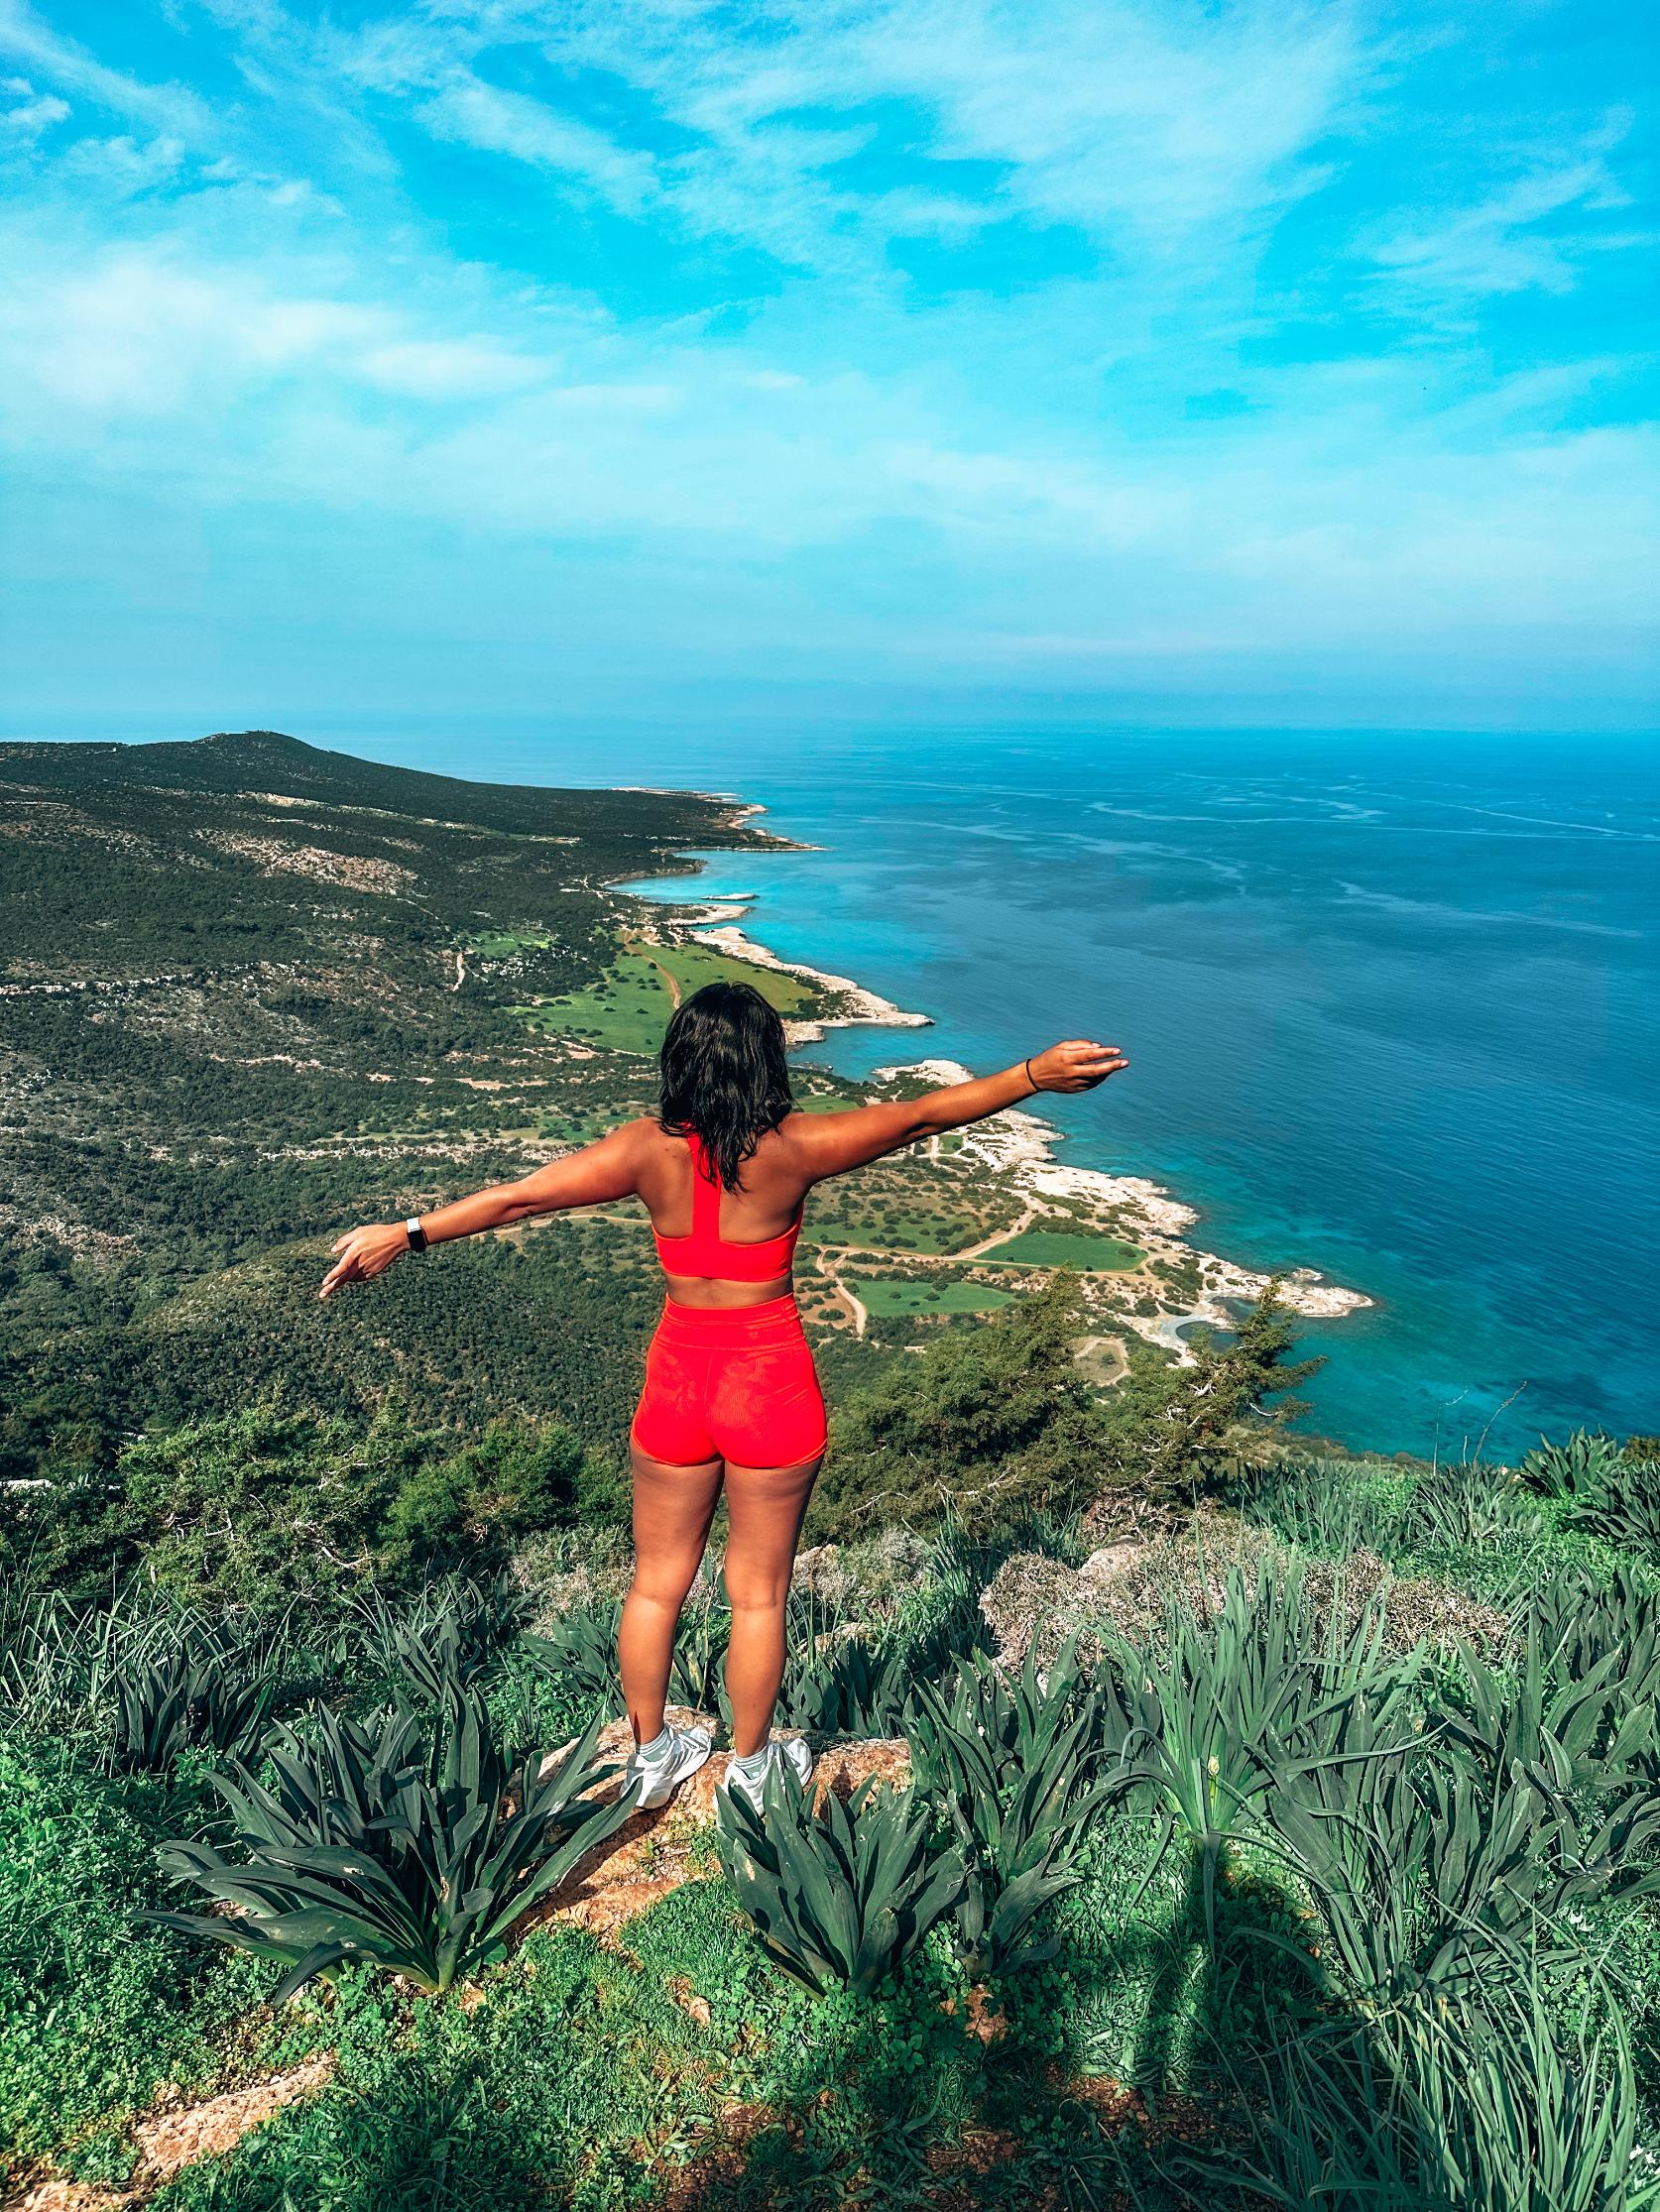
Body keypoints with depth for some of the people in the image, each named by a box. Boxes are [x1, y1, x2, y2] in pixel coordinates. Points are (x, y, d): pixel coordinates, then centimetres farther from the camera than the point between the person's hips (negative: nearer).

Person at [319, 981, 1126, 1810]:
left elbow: (517, 1197, -9)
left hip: (677, 1384, 2)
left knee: (656, 1584, 20)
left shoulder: (650, 1150, -11)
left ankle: (650, 1755, 38)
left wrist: (405, 1233, -1)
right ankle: (751, 1766, 34)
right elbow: (922, 1115, -12)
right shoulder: (791, 1148, -16)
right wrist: (1033, 1075, -5)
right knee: (758, 1593, 16)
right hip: (772, 1387, -2)